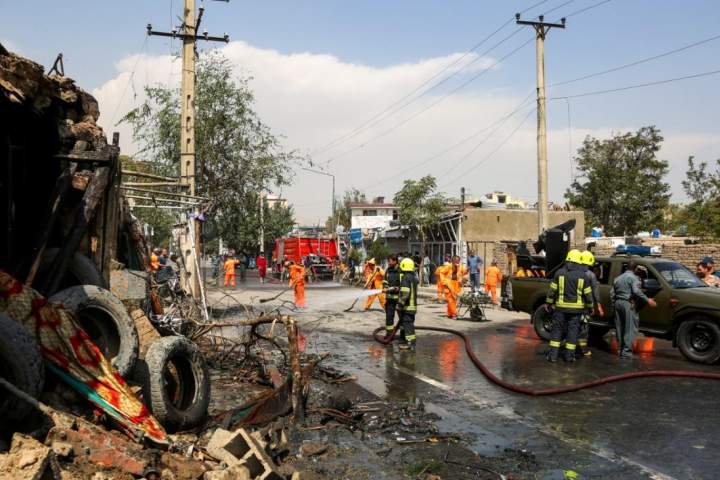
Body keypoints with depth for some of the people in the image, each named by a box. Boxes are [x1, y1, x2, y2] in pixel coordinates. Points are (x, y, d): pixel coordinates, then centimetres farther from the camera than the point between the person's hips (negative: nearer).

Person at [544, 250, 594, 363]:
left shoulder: (560, 272, -3)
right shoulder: (582, 275, -2)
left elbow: (552, 290, -1)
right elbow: (588, 294, 2)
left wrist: (548, 303, 10)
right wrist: (590, 306, 15)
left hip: (561, 307, 0)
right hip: (576, 308, 0)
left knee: (557, 329, 6)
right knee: (573, 330, 7)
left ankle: (553, 354, 5)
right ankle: (569, 355, 9)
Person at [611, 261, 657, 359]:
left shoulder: (618, 278, 17)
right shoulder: (633, 277, -6)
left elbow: (612, 294, 17)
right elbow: (636, 291, -21)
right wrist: (648, 300, -19)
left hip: (618, 303, 8)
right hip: (628, 304, -8)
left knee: (620, 328, 12)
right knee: (630, 329, -6)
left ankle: (620, 349, 16)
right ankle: (626, 351, -11)